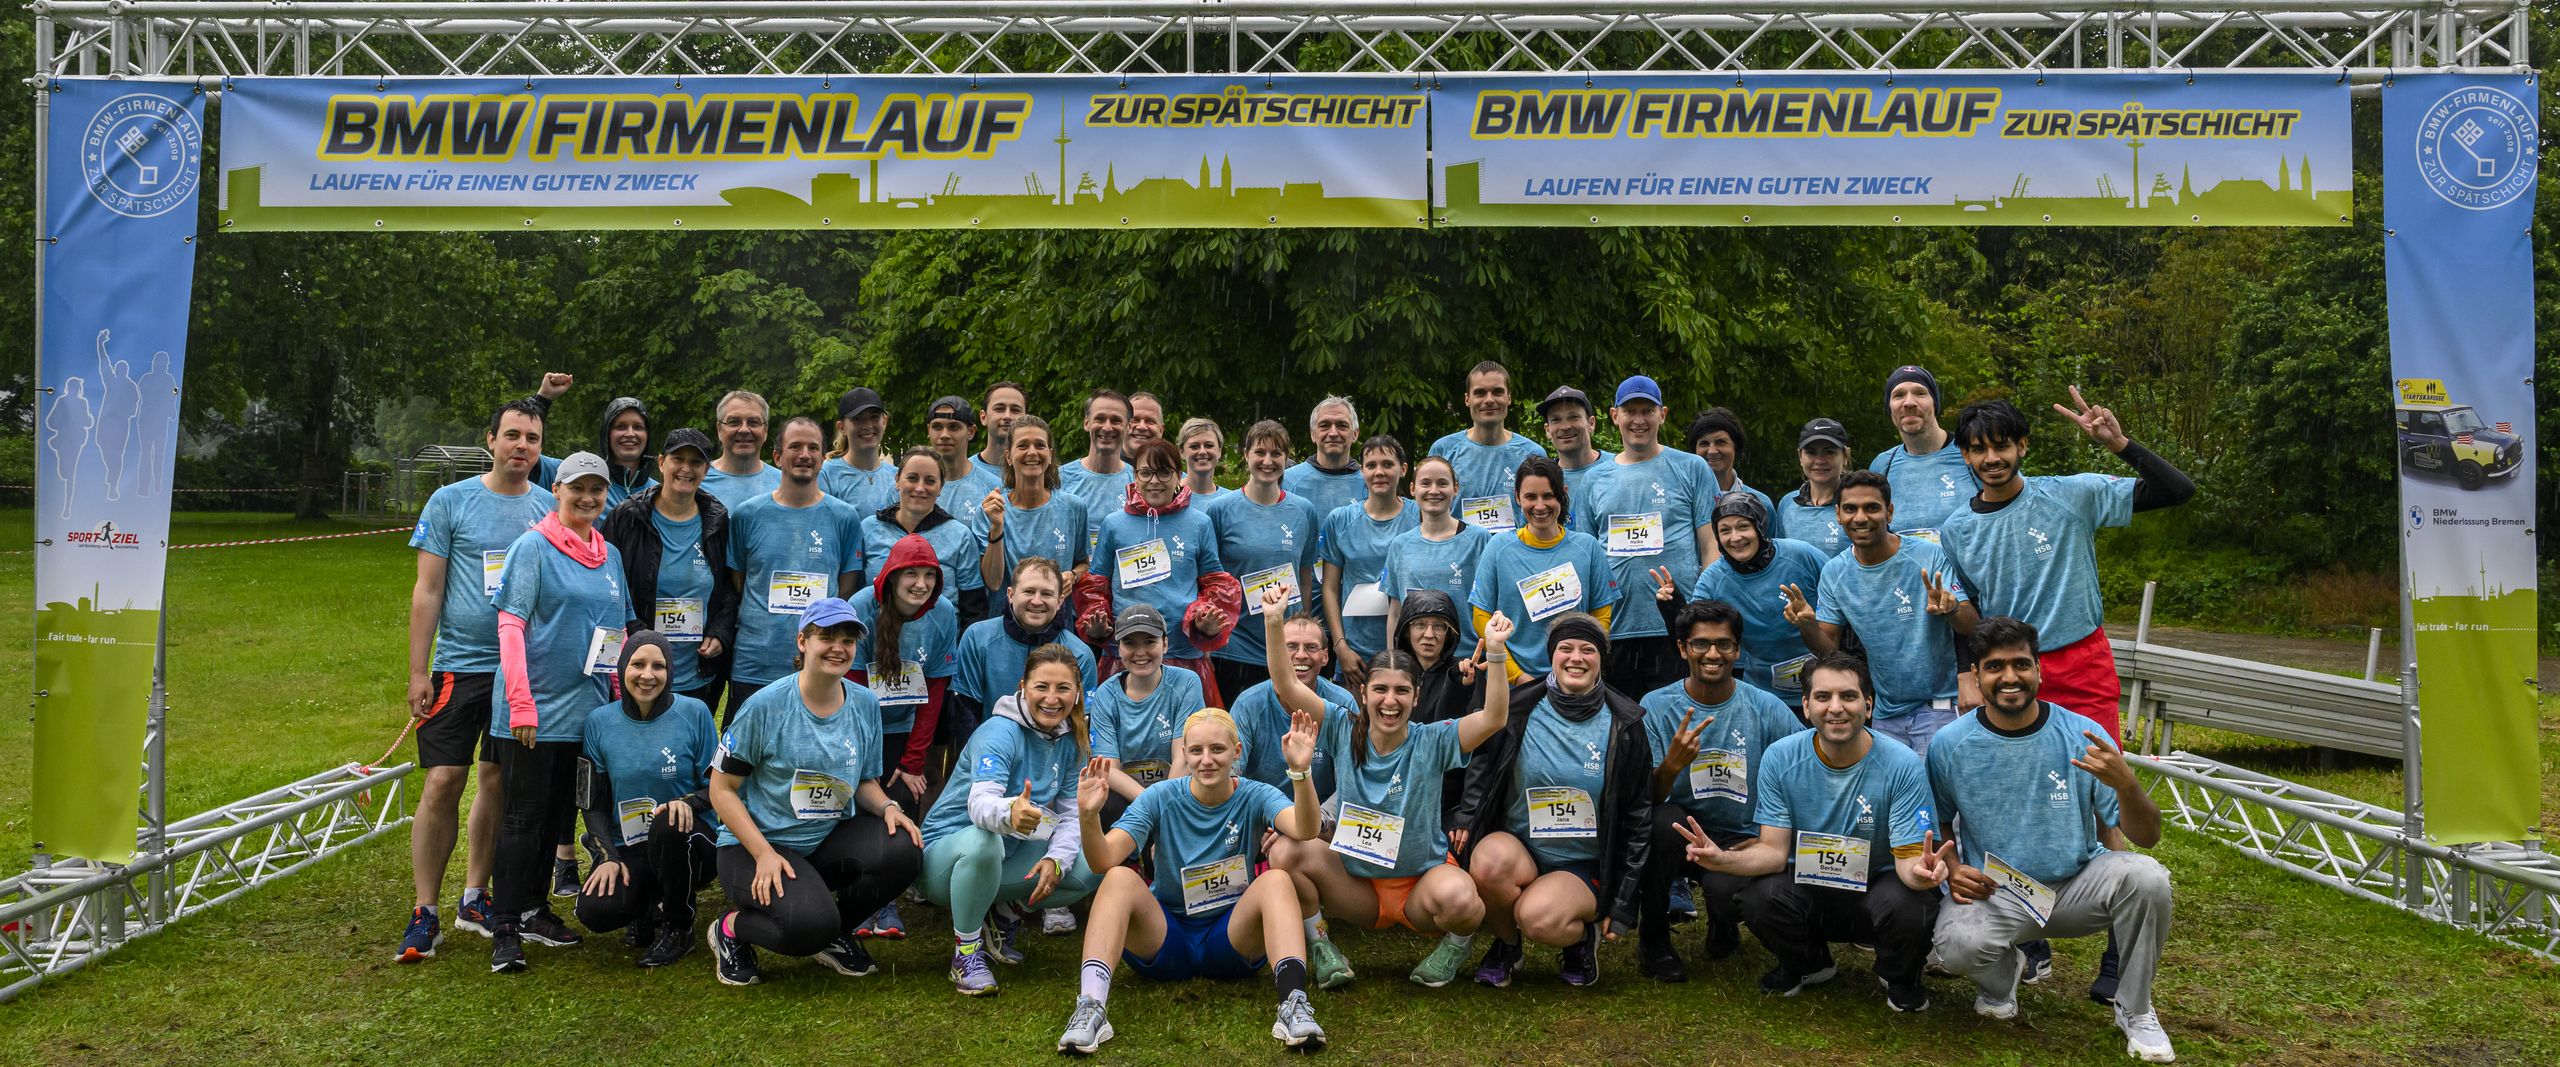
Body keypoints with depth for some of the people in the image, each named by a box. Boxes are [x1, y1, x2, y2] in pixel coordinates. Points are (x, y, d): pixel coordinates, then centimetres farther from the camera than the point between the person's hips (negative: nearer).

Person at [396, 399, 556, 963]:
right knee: (442, 783, -7)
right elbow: (427, 590, -1)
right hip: (460, 663, -3)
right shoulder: (450, 502, 0)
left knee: (499, 783, 9)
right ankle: (425, 913, 1)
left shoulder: (552, 509, 7)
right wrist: (417, 672, -5)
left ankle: (475, 898, 22)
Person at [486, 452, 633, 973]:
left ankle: (535, 909, 25)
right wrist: (521, 702, -18)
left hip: (586, 709, 6)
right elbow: (510, 625, -12)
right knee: (524, 815, -4)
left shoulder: (610, 555, 11)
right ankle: (506, 929, 2)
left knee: (560, 813, 13)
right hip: (537, 706, -6)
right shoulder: (533, 545, -7)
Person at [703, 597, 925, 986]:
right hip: (756, 843, -5)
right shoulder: (767, 705, -13)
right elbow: (722, 788, -9)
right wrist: (764, 853, -20)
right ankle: (730, 929, 4)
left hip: (829, 840, 5)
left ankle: (835, 934, 4)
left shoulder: (865, 705, 2)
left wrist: (888, 807, -11)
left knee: (903, 848, -24)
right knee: (808, 923, -32)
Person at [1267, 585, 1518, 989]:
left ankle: (1459, 941, 3)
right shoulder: (1345, 729, -5)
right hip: (1356, 884, 2)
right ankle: (1318, 943, -1)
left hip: (1421, 882, -1)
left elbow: (1494, 718, -24)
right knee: (1286, 851, -23)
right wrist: (1273, 622, -24)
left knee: (1458, 897, -36)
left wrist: (1494, 652, -36)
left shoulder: (1432, 741, -10)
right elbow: (1286, 688, -12)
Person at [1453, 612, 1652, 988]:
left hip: (1585, 866, -2)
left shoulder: (1624, 725, -2)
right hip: (1517, 848, 2)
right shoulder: (1519, 708, -2)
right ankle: (1506, 944, -3)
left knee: (1538, 917, -33)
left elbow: (1638, 818, 3)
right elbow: (1480, 769, 9)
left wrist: (1622, 905, 0)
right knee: (1490, 858, -35)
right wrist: (1465, 821, -12)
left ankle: (1584, 935, 5)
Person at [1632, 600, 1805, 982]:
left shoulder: (1767, 710, -5)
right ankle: (1652, 937, -7)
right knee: (1662, 820, -33)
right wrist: (1671, 764, -31)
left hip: (1742, 840, -1)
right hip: (1680, 837, 1)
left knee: (1725, 891, -32)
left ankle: (1723, 923, 10)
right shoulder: (1656, 707, -6)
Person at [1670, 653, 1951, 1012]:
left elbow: (1909, 858, -17)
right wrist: (1723, 860, -33)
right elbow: (1773, 850, -12)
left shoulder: (1903, 765, -17)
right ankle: (1807, 965, 8)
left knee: (1907, 905, -35)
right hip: (1808, 884, 2)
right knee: (1759, 898, -29)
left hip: (1877, 887, -2)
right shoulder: (1780, 758, -12)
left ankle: (1900, 978, 4)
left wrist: (1920, 870, -44)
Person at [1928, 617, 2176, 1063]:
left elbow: (2146, 838, -8)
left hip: (2078, 886, 1)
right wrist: (1950, 872, -12)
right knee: (1957, 943, -34)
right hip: (1994, 893, -1)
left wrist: (2126, 785, -29)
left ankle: (2135, 1010, -2)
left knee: (2146, 876, -30)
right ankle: (2003, 970, 9)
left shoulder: (2081, 734, -8)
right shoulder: (1950, 745, -7)